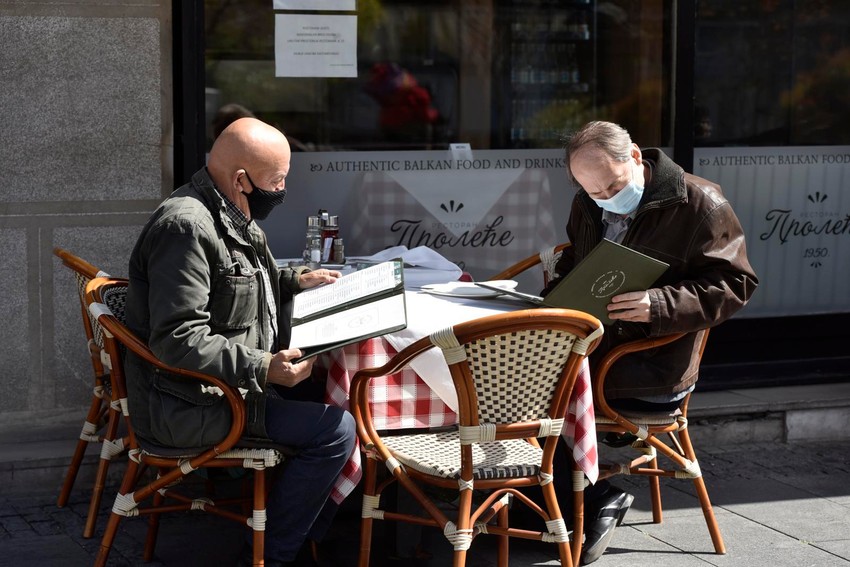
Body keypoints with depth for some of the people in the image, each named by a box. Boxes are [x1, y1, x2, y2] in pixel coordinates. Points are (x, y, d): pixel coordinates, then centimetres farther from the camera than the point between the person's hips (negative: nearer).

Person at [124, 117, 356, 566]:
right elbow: (178, 340, -28)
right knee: (336, 429, -17)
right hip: (189, 407, -11)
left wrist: (294, 280, 15)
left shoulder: (230, 216, 11)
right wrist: (263, 369, -29)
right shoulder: (187, 227, -23)